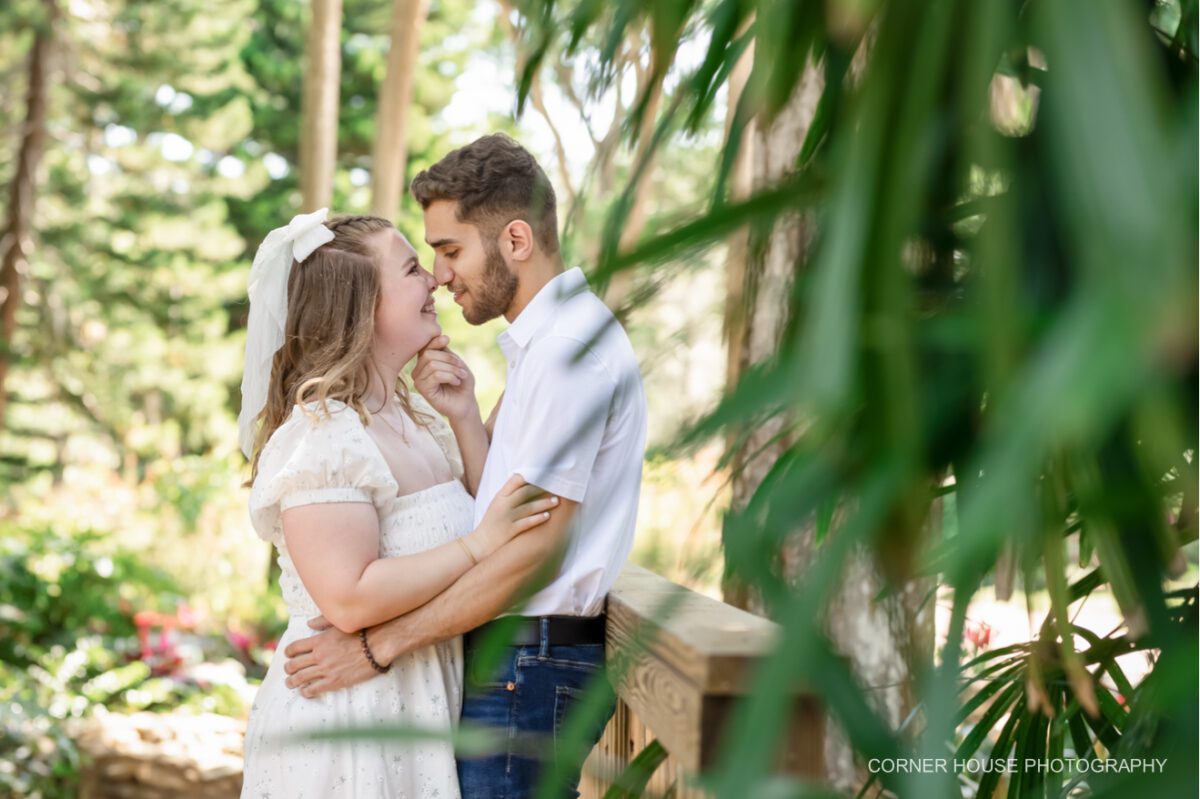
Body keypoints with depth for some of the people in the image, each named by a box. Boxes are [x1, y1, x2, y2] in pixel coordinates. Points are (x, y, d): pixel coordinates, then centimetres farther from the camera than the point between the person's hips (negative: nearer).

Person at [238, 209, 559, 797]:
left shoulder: (415, 418, 11)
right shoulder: (321, 435, -19)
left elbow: (489, 511, 15)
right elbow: (349, 599, -27)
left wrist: (465, 416, 6)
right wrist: (478, 545, -23)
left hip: (424, 704, 9)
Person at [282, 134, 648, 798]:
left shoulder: (569, 346, -16)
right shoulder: (543, 340, 17)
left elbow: (536, 548, -21)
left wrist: (381, 645, -19)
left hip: (527, 667, -10)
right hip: (510, 657, 10)